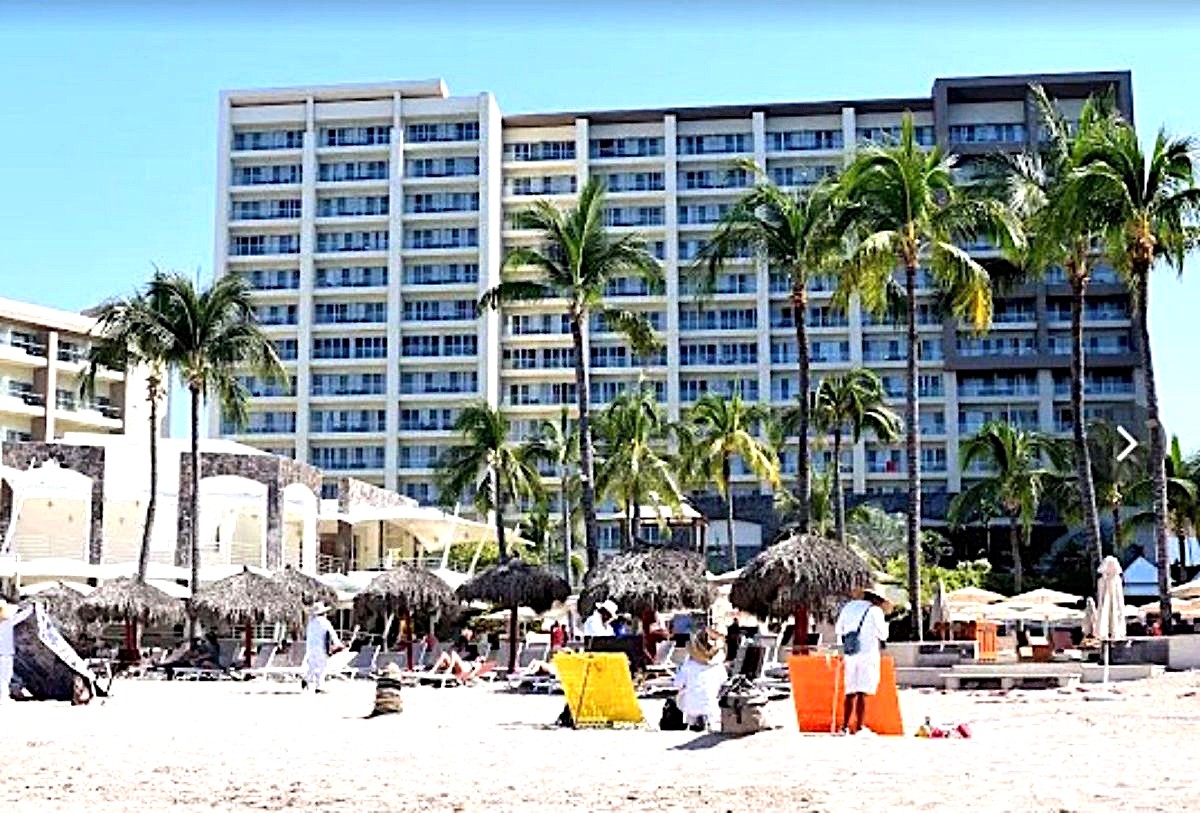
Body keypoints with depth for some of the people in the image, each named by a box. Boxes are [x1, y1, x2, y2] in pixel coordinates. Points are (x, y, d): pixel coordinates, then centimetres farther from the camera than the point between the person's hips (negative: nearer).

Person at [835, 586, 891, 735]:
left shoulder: (848, 607, 14)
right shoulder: (875, 610, -4)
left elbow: (839, 629, 19)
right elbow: (883, 635, -1)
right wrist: (884, 619, 13)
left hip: (850, 654, 5)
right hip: (868, 653, -5)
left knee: (850, 692, 12)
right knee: (862, 692, -7)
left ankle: (845, 726, 10)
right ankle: (859, 727, -10)